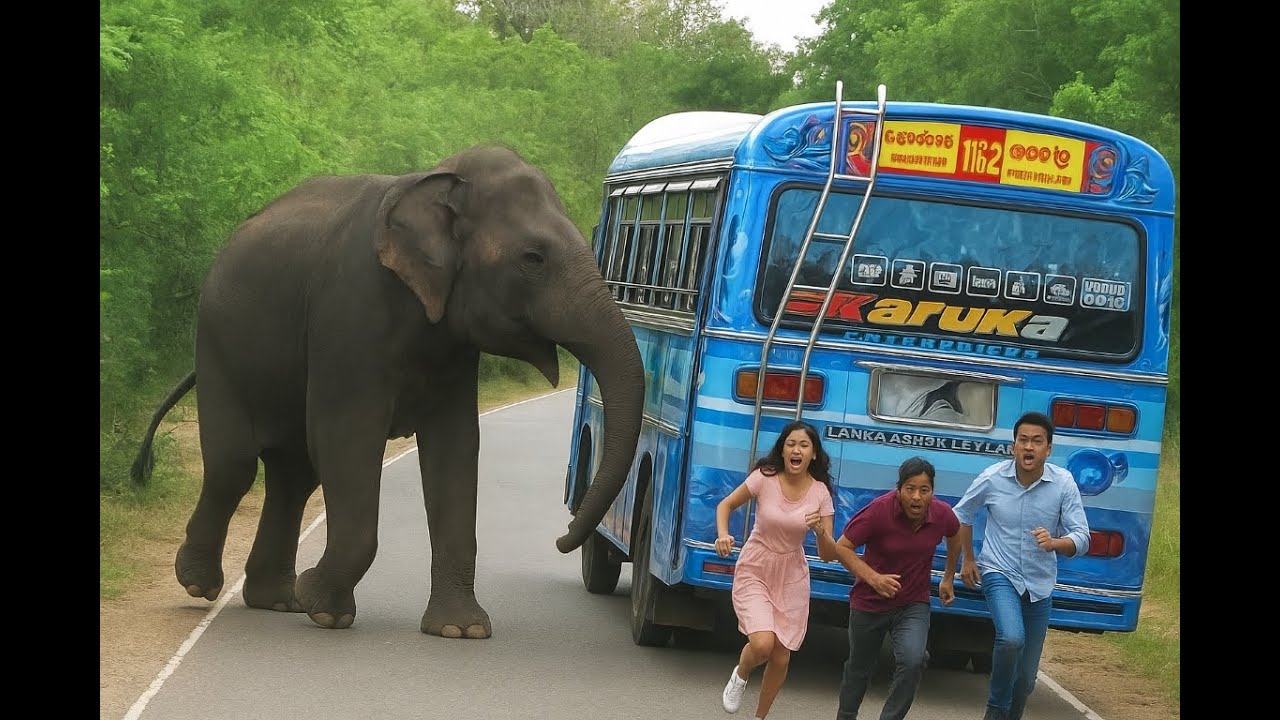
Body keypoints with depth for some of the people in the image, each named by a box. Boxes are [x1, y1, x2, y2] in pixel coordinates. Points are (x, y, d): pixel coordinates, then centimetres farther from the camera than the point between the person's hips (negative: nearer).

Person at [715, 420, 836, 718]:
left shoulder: (820, 493, -10)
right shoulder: (765, 478, -16)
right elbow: (726, 505, -1)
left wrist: (820, 530, -29)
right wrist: (723, 534, -21)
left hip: (791, 579, 2)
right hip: (754, 572, -2)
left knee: (781, 657, 6)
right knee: (762, 644, -22)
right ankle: (740, 675, 14)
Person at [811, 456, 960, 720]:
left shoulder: (942, 515, -16)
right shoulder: (880, 511, -27)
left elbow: (955, 535, 10)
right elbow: (842, 548, -20)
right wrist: (873, 578, -32)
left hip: (914, 605, 1)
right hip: (870, 604, -1)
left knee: (913, 661, -25)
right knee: (860, 668, 18)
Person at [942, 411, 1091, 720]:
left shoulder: (1063, 483, -12)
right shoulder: (992, 479, -12)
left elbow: (1081, 538, -13)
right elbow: (961, 516, 7)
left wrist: (1055, 543, -33)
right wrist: (967, 559, 9)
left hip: (1039, 585, 2)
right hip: (999, 575, -2)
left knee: (1026, 677, 9)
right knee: (1012, 638, -31)